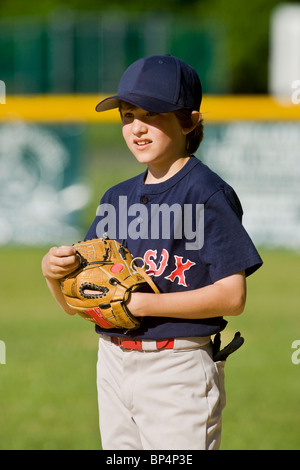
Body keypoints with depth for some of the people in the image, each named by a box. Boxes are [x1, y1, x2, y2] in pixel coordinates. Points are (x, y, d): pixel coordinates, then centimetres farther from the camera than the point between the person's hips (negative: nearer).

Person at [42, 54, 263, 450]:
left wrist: (140, 302, -19)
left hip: (179, 370, -7)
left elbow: (231, 297, -15)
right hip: (113, 366, 7)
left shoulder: (206, 192, -8)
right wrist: (54, 272, -9)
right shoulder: (117, 198, 14)